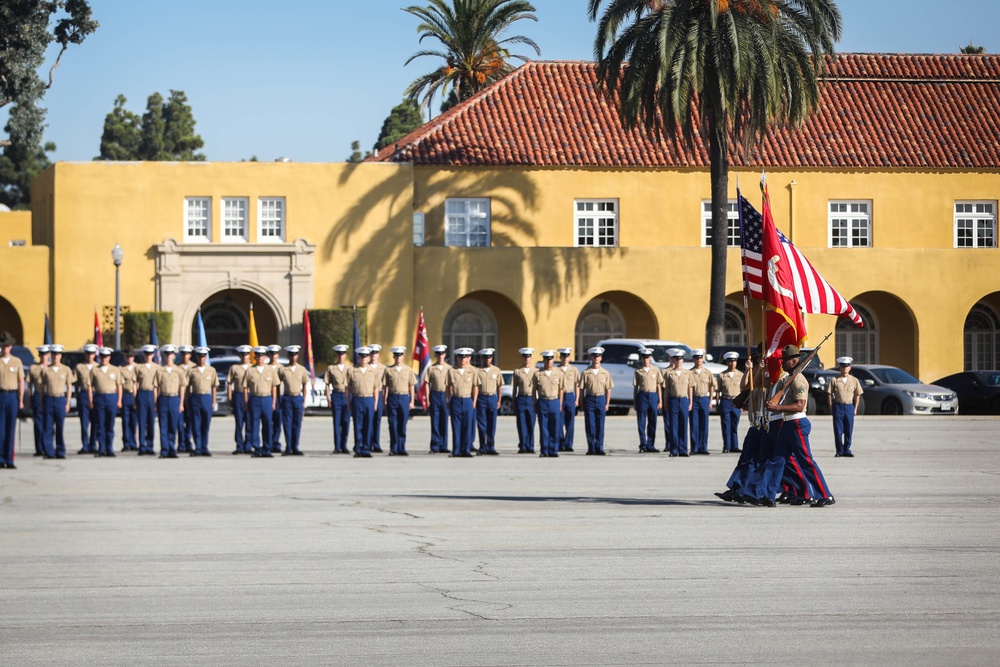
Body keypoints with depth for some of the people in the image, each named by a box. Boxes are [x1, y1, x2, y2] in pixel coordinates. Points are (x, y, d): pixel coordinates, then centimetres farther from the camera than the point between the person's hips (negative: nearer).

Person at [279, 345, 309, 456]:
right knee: (287, 424, -4)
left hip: (298, 398, 1)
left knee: (297, 424, 2)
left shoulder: (302, 369, 7)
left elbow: (305, 385, 12)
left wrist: (304, 401, 8)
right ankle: (288, 448, -1)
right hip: (287, 398, -1)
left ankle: (295, 448, 7)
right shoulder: (282, 370, 2)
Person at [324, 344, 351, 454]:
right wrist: (328, 399, -1)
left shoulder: (349, 368, 8)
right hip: (336, 395, -1)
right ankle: (337, 447, 2)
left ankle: (344, 446, 9)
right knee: (337, 422, -2)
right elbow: (327, 384, 6)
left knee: (346, 423, 1)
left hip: (347, 396, 1)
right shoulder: (331, 368, 5)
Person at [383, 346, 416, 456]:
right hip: (392, 398, -1)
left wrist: (412, 401, 4)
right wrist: (384, 401, 1)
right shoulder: (388, 370, 4)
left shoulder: (408, 370, 7)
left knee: (402, 426, 2)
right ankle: (393, 449, 4)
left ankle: (401, 449, 7)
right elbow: (385, 387, 5)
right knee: (393, 425, -1)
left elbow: (411, 386, 9)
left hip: (404, 398, 1)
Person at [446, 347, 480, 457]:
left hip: (468, 401, 0)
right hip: (455, 401, 0)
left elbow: (475, 388, 5)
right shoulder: (452, 371, 4)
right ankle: (456, 451, 5)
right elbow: (450, 387, 9)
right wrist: (449, 401, 7)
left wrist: (474, 402, 2)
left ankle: (466, 450, 6)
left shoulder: (473, 372, 2)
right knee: (456, 427, 2)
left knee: (468, 426, 0)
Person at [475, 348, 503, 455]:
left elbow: (499, 386, 11)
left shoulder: (496, 371, 7)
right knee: (481, 424, -1)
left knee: (492, 425, 3)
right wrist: (474, 401, -3)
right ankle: (482, 447, 5)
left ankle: (491, 447, 8)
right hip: (481, 398, -2)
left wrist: (499, 401, 6)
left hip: (492, 398, 2)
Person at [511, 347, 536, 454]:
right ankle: (523, 447, 5)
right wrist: (513, 405, 7)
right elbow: (514, 389, 10)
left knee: (531, 425, 1)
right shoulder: (517, 372, 8)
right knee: (522, 425, -1)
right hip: (521, 400, 0)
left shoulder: (536, 371, 9)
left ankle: (530, 447, 7)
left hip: (532, 400, 0)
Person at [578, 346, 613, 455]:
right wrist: (582, 403, -2)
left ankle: (599, 448, 7)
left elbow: (608, 389, 9)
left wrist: (607, 404, 3)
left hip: (601, 399, 1)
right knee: (590, 426, -1)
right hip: (589, 399, -1)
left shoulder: (605, 373, 7)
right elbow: (582, 389, 3)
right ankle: (591, 449, 4)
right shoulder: (586, 373, 2)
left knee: (600, 426, 2)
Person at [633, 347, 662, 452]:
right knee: (641, 423, -2)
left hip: (653, 396, 1)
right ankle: (643, 445, 3)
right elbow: (635, 387, 7)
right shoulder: (638, 371, 5)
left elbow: (658, 386, 9)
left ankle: (650, 445, 9)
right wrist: (634, 402, 4)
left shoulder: (655, 370, 7)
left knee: (652, 423, 3)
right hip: (642, 396, -1)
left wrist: (660, 401, 5)